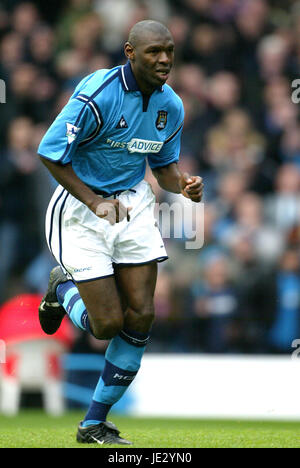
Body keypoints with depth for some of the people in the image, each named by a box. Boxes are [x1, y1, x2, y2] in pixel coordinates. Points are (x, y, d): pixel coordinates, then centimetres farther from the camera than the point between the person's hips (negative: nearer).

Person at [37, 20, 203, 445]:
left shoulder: (171, 106, -1)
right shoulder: (97, 95, -21)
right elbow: (50, 153, -16)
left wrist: (183, 185, -9)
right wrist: (96, 203, -21)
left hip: (134, 206, 6)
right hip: (80, 208, -6)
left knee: (140, 317, -3)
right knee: (107, 325, -8)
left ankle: (95, 425, 11)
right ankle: (63, 289, 28)